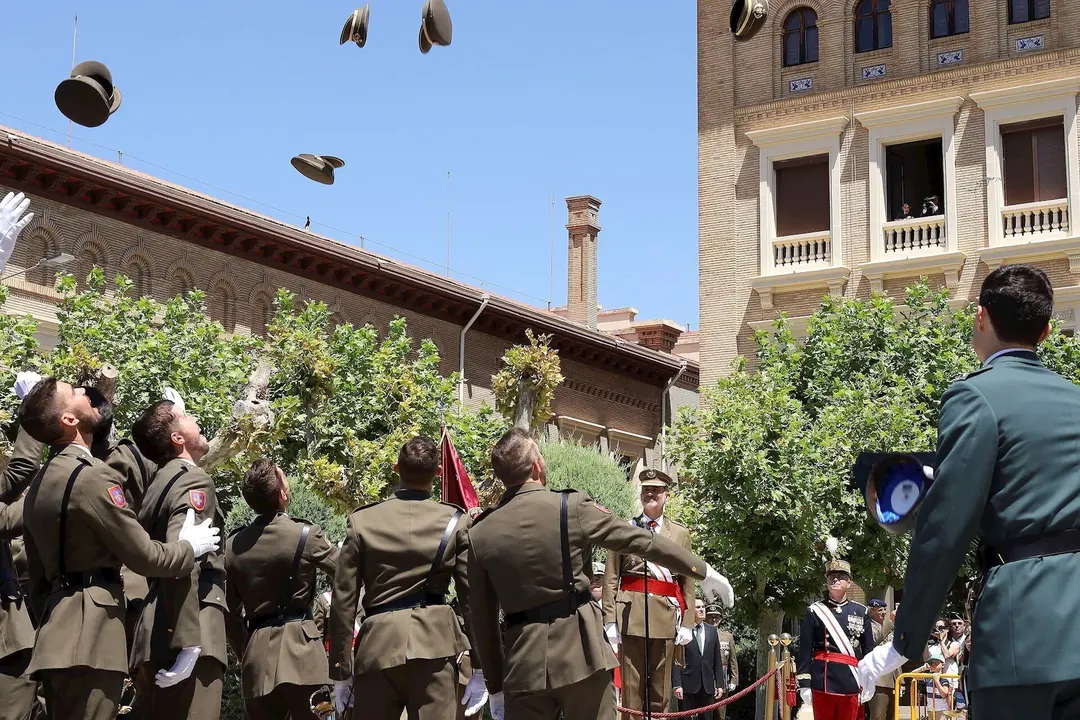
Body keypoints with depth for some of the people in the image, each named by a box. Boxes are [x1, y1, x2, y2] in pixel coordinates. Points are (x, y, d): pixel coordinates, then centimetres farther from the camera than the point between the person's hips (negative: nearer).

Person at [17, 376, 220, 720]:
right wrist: (190, 547, 7)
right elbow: (144, 556, -11)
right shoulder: (91, 476, -14)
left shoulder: (38, 484, 14)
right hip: (87, 634, -9)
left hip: (55, 632, 9)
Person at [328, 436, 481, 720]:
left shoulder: (362, 521, 2)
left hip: (377, 646, 1)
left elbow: (343, 602, 2)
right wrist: (478, 669, 6)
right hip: (435, 645, 0)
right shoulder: (456, 522, 1)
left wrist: (341, 674, 8)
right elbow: (472, 597, 0)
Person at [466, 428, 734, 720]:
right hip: (581, 653, -2)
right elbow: (642, 540, 1)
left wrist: (495, 685, 16)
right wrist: (704, 572, 12)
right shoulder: (572, 507, -6)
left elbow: (483, 620, 7)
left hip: (523, 665, 2)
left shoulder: (479, 535, 2)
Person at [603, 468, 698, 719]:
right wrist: (610, 619, -6)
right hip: (631, 613, -2)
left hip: (666, 615, 2)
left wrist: (687, 622, 2)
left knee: (660, 688, 7)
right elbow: (611, 578, 3)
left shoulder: (680, 533, 13)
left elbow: (687, 582, 10)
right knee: (631, 685, 0)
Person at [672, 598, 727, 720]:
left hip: (708, 686, 4)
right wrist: (676, 684, -13)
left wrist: (719, 684, 7)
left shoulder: (712, 631, 11)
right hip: (688, 685, -4)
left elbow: (717, 660, 13)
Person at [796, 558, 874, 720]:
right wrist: (804, 684, -5)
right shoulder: (814, 611, 2)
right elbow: (805, 650, 0)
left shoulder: (861, 612, 9)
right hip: (823, 681, -2)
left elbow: (869, 649, 9)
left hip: (851, 682, 2)